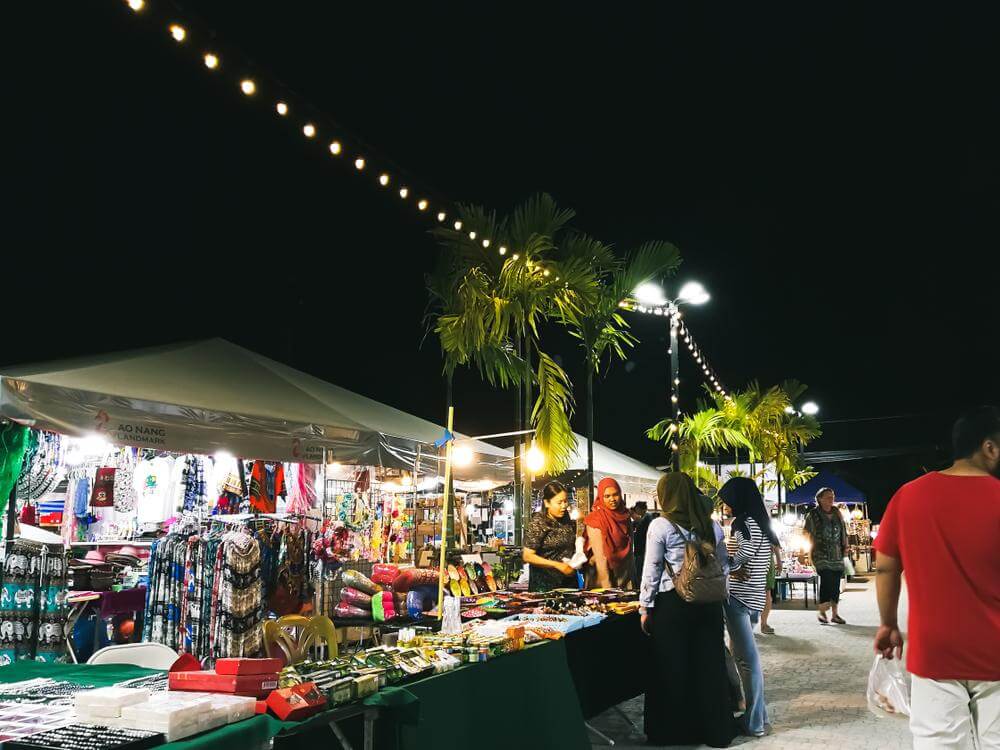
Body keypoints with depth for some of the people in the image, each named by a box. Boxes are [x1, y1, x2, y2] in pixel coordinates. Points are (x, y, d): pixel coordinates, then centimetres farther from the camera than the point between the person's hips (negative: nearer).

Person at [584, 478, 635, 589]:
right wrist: (607, 588, -21)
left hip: (625, 575, 5)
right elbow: (600, 557, -17)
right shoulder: (596, 519, -13)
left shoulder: (625, 516, 6)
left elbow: (629, 550, 12)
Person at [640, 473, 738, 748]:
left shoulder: (660, 525, -8)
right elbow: (724, 565, 10)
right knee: (709, 666, 11)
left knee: (672, 668, 7)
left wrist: (645, 607, -1)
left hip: (672, 603, -4)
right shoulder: (711, 525, 6)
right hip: (709, 602, 4)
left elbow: (652, 570, -7)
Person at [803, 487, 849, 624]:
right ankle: (822, 612, -5)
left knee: (836, 584, 5)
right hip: (821, 554, -5)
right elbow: (806, 533, -1)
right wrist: (809, 549, -5)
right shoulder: (813, 515, -3)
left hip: (837, 555, 5)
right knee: (826, 580, -19)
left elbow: (844, 531, 16)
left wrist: (845, 547, 10)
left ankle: (835, 614, 15)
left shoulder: (837, 513, 10)